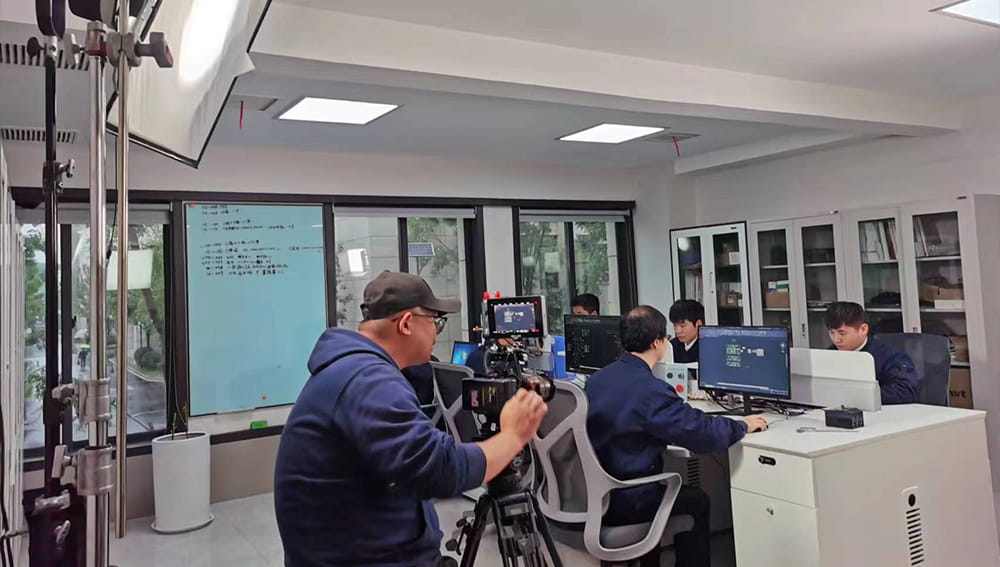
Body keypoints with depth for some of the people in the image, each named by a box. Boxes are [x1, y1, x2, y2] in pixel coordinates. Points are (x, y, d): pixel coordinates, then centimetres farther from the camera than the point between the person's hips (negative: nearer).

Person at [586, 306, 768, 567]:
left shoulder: (597, 378, 1)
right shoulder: (651, 390, -23)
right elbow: (703, 433, -17)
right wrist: (743, 425, 3)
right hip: (622, 504, -7)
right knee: (696, 500, 17)